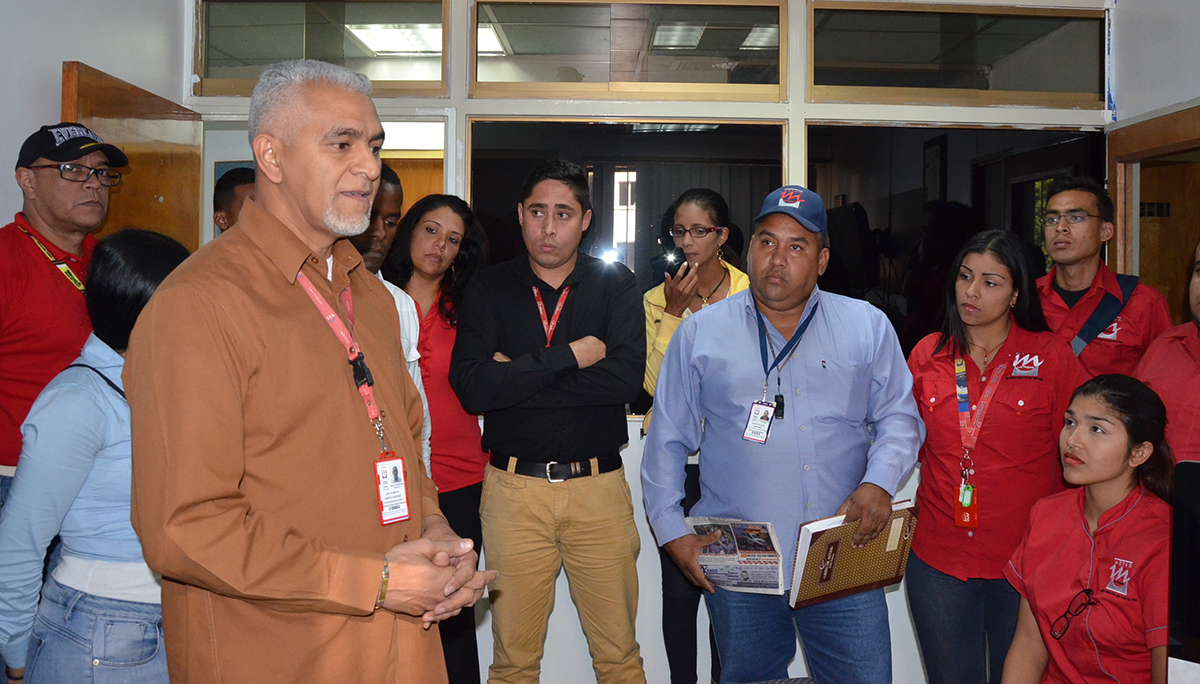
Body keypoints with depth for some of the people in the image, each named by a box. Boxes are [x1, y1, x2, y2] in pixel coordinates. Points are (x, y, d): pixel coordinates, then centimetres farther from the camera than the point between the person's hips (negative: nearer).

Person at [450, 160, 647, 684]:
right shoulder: (488, 289, 5)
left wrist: (518, 376, -11)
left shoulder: (615, 285, 5)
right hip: (513, 487, 0)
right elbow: (470, 386, -11)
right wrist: (569, 356, -13)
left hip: (599, 486, 0)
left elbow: (626, 378, -11)